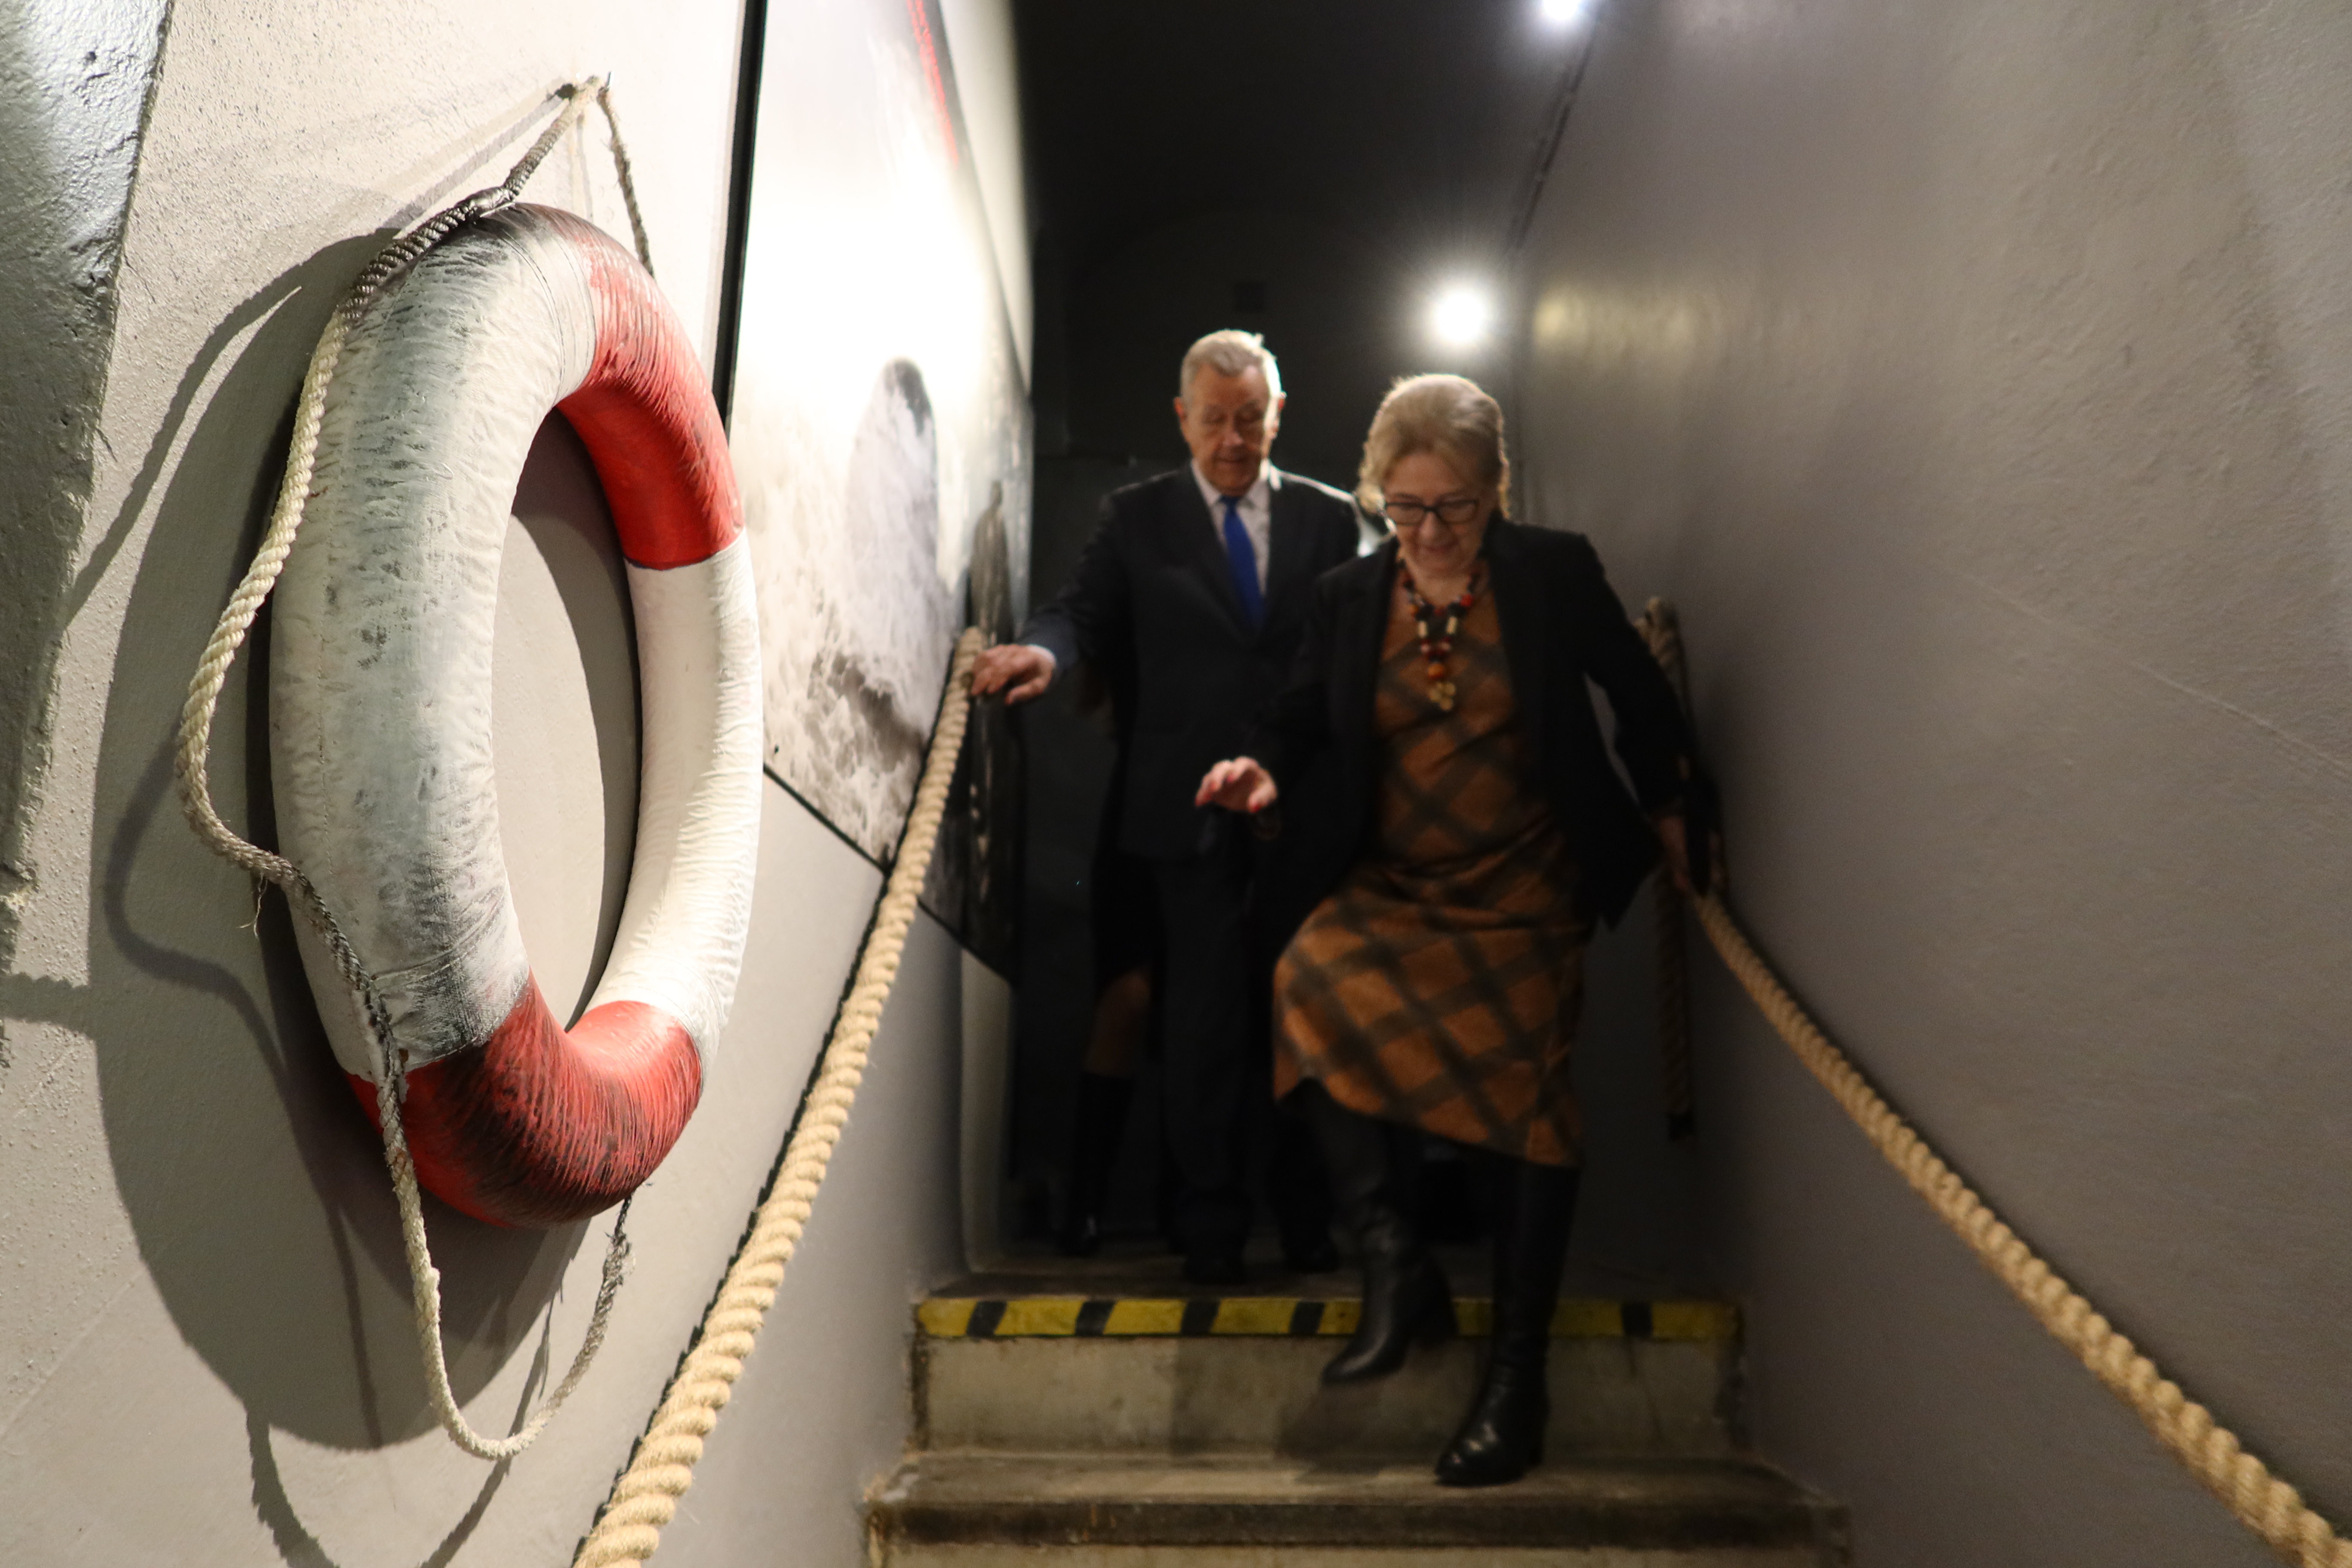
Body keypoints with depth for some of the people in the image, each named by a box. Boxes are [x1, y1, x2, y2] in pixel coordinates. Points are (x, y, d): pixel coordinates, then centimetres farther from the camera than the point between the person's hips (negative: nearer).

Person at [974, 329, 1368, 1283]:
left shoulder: (1329, 516, 11)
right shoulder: (1137, 518, 9)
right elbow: (1088, 611, 0)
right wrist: (1043, 648, -24)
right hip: (1193, 811, -1)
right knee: (1204, 1020, 1)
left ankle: (1307, 1221, 21)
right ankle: (1211, 1228, 13)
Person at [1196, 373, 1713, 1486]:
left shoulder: (1556, 576, 1)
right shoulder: (1347, 597, 7)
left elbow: (1638, 694, 12)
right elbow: (1304, 715, 15)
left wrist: (1671, 807, 14)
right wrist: (1264, 766, -6)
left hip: (1525, 895, -1)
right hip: (1389, 892, 2)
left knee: (1521, 1094, -9)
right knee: (1313, 985, -28)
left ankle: (1515, 1375, 4)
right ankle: (1395, 1264, -17)